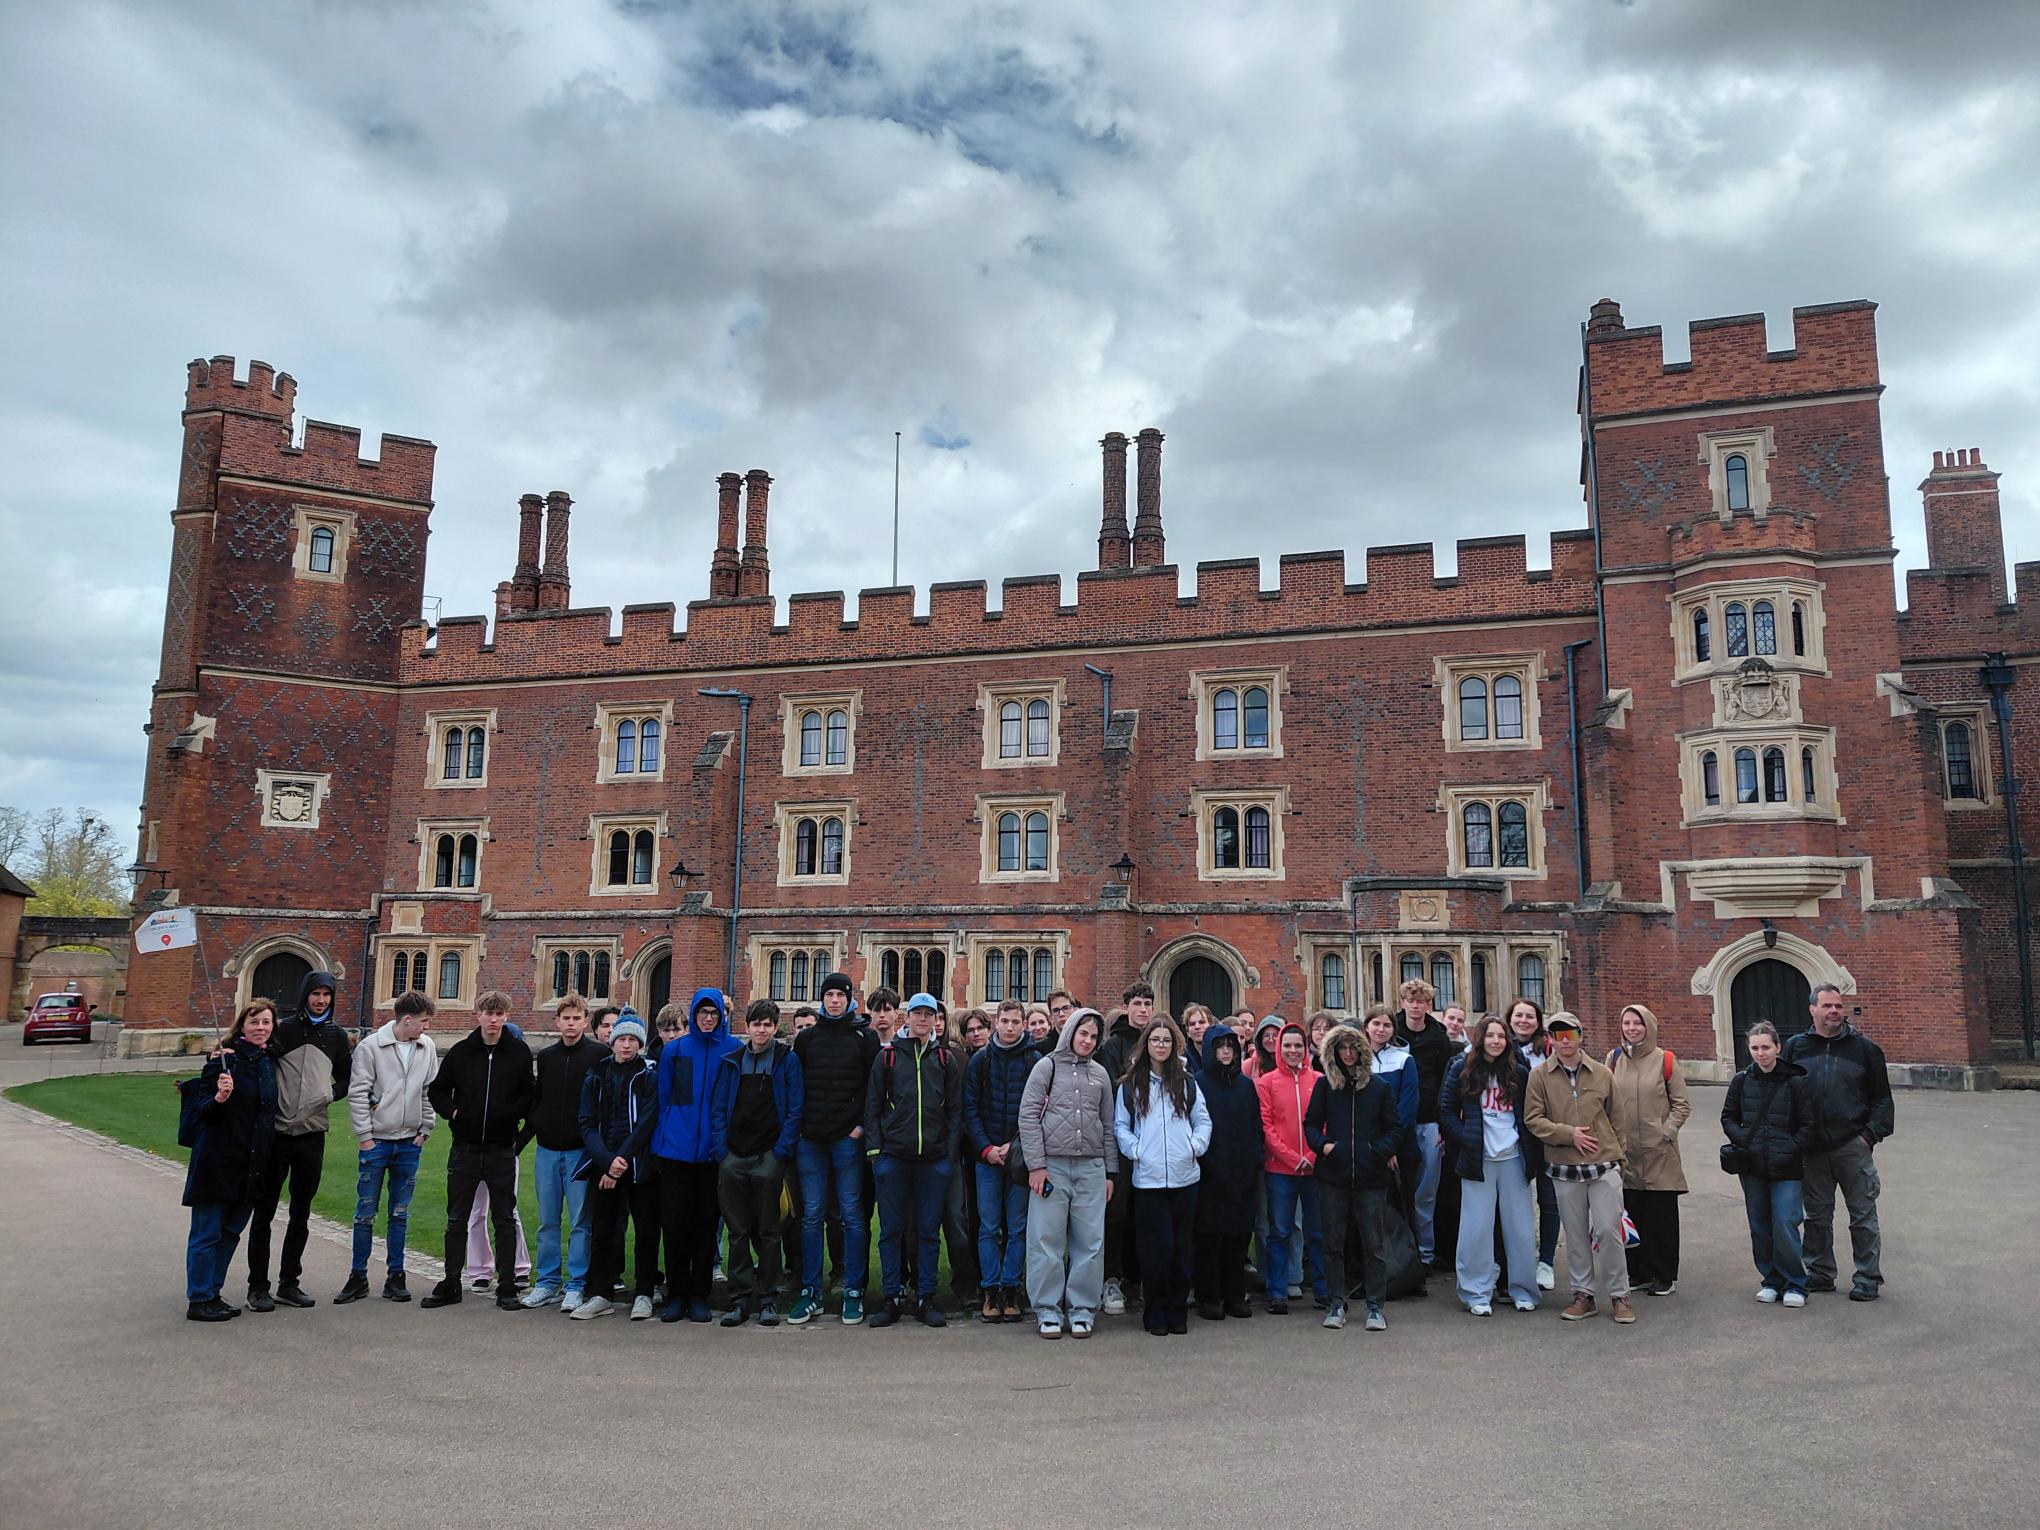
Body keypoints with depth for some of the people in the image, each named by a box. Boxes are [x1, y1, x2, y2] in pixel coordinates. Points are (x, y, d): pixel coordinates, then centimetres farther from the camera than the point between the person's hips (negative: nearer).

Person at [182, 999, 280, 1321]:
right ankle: (198, 1301, 11)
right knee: (207, 1233, 2)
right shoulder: (225, 1059, -11)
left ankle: (212, 1294, 25)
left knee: (231, 1231, 14)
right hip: (218, 1160, -7)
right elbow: (203, 1113, -12)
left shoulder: (269, 1062, 9)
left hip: (252, 1162, 7)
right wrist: (219, 1098, -29)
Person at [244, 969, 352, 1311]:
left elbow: (347, 1078, 18)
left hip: (312, 1135, 3)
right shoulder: (283, 1030, -2)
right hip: (275, 1133, -3)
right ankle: (258, 1287, 11)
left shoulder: (337, 1036, 9)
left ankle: (288, 1283, 20)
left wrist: (330, 1094, 1)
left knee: (301, 1214, 10)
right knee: (264, 1211, 2)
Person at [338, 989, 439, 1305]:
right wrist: (364, 1136, -8)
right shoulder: (370, 1047, -9)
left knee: (400, 1214, 9)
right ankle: (358, 1277, 15)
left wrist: (425, 1130, 4)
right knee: (365, 1213, 4)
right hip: (376, 1142, -3)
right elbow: (357, 1094, -8)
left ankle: (395, 1277, 16)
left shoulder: (427, 1048, 2)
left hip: (409, 1143, 3)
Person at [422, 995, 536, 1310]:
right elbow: (437, 1090, 12)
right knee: (456, 1219, 10)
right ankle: (450, 1284, 22)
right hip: (465, 1148, 2)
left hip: (502, 1151, -1)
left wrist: (516, 1113, -9)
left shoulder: (519, 1053, -3)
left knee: (504, 1220, 5)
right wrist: (452, 1111, -3)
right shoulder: (460, 1052, 0)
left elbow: (531, 1093, 7)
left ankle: (506, 1287, 12)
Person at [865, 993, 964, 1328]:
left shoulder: (946, 1059, 9)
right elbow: (872, 1105, 6)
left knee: (929, 1230, 6)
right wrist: (874, 1147, -3)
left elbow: (955, 1108, 8)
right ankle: (893, 1296, 13)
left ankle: (926, 1297, 14)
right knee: (891, 1229, 3)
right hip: (893, 1156, 0)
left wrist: (951, 1152, 0)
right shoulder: (888, 1056, 6)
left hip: (934, 1158, 1)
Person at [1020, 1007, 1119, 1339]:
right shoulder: (1048, 1066, 2)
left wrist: (1110, 1172, 12)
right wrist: (1036, 1165, -8)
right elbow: (1028, 1116, -2)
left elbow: (1109, 1125, 16)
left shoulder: (1100, 1074, 13)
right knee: (1047, 1240, -1)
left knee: (1090, 1242, 3)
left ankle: (1082, 1310, 12)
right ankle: (1048, 1312, 9)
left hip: (1091, 1168, 3)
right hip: (1051, 1165, -3)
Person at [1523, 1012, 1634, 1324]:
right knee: (1576, 1234, 9)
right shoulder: (1540, 1076, -2)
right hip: (1564, 1169, 0)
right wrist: (1569, 1134, -14)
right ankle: (1583, 1293, 21)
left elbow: (1615, 1117, 10)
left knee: (1609, 1230, -3)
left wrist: (1617, 1154, 10)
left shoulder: (1602, 1073, 2)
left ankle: (1619, 1295, 12)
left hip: (1603, 1165, 0)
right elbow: (1533, 1119, -5)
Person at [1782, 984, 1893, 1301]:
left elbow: (1881, 1097, 3)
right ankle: (1820, 1272, 23)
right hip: (1812, 1148, 2)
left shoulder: (1863, 1047, 1)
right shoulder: (1796, 1047, 5)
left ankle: (1868, 1278, 14)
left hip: (1853, 1146, -2)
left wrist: (1871, 1134, -6)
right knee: (1817, 1215, 11)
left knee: (1863, 1214, 4)